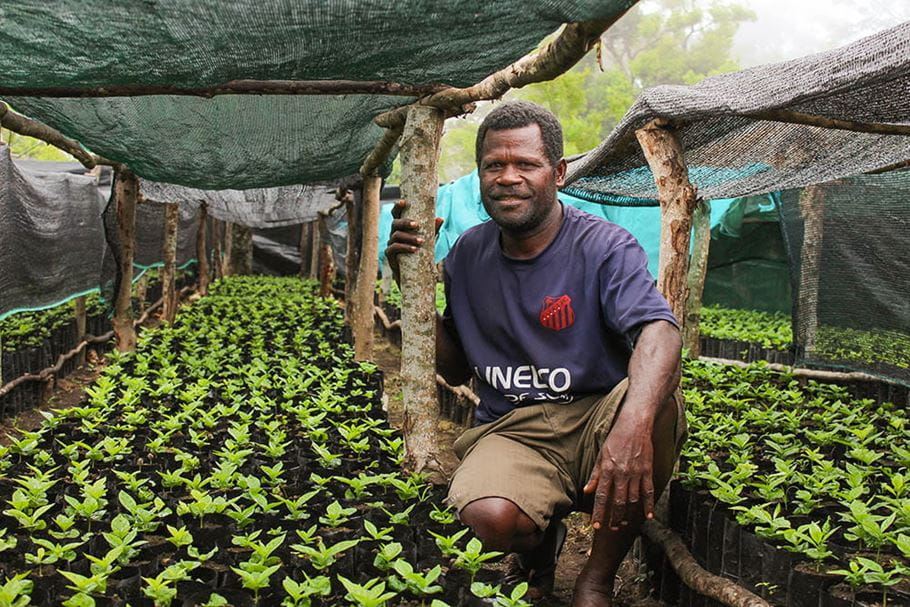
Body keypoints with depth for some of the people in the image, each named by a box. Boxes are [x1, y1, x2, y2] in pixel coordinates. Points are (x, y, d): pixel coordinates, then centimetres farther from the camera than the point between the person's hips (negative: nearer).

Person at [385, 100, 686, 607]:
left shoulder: (603, 246, -8)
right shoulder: (469, 255, 6)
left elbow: (659, 331, -26)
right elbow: (456, 370, 13)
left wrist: (633, 422, -47)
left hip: (596, 420, -1)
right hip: (511, 430, 2)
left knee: (655, 406, -35)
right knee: (490, 516, -33)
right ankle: (541, 539, 10)